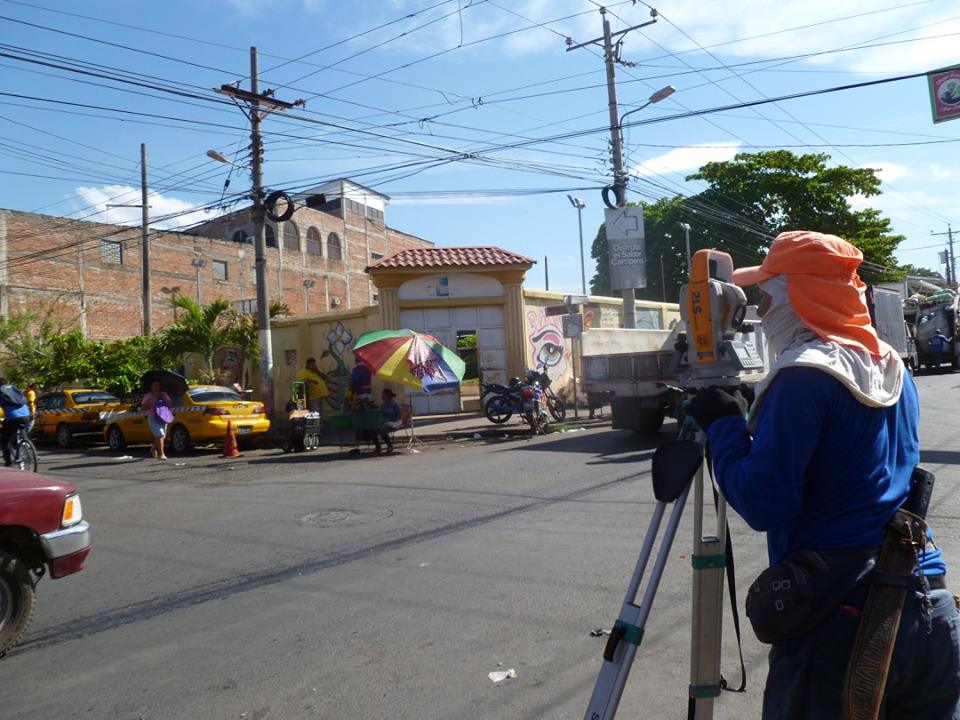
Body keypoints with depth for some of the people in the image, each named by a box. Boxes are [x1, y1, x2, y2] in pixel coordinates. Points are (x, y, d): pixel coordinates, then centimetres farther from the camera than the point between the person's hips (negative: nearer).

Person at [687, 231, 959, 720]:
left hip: (841, 620, -8)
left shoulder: (804, 377, -16)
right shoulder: (894, 367, 9)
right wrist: (752, 419, 15)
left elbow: (762, 503, -20)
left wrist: (722, 425, -7)